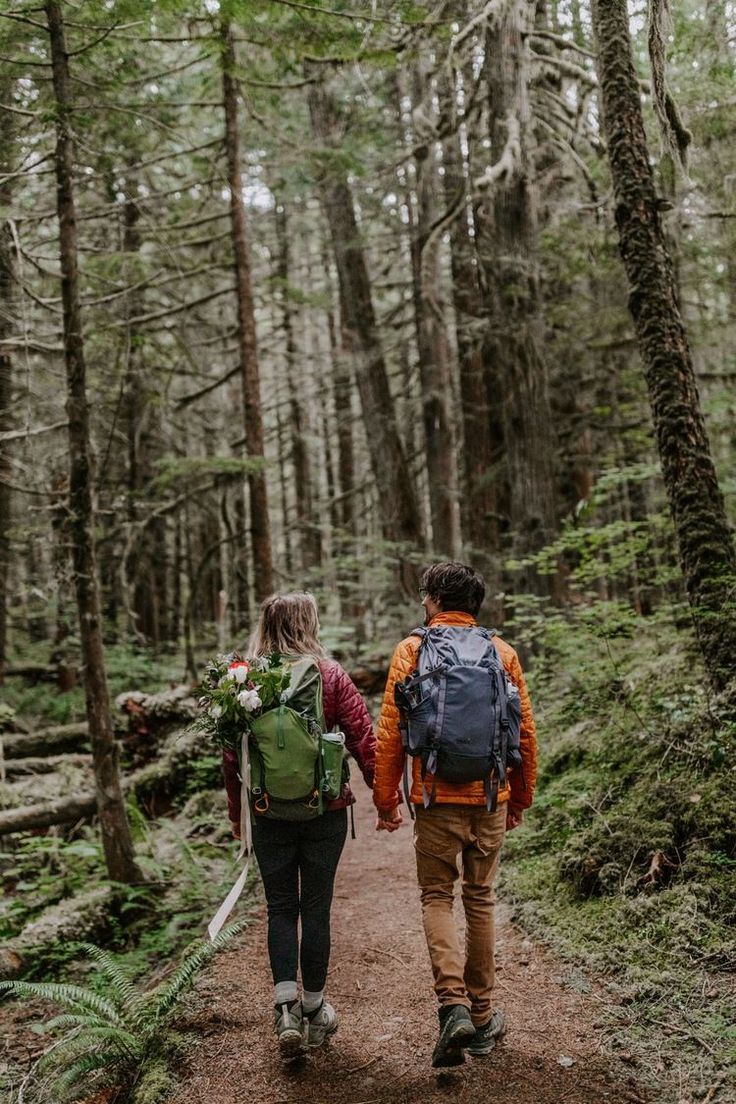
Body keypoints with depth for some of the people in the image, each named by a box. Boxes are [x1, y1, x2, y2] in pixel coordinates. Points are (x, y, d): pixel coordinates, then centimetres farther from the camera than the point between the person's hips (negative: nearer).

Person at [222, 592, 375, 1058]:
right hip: (325, 810, -1)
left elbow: (232, 753, 1)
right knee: (316, 907, 12)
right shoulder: (330, 675, -8)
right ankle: (314, 1009, 24)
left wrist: (236, 811, 14)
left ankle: (285, 1006, 2)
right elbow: (364, 739, -8)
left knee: (281, 908, 14)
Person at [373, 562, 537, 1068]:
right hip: (491, 798, 3)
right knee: (480, 899, 15)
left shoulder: (412, 650, -3)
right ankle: (482, 1016, 23)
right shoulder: (502, 652, 4)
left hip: (436, 798, -3)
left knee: (437, 897, 9)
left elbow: (390, 732, -6)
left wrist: (386, 799, 2)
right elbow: (525, 732, 7)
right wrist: (521, 798, 18)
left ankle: (454, 1006, -7)